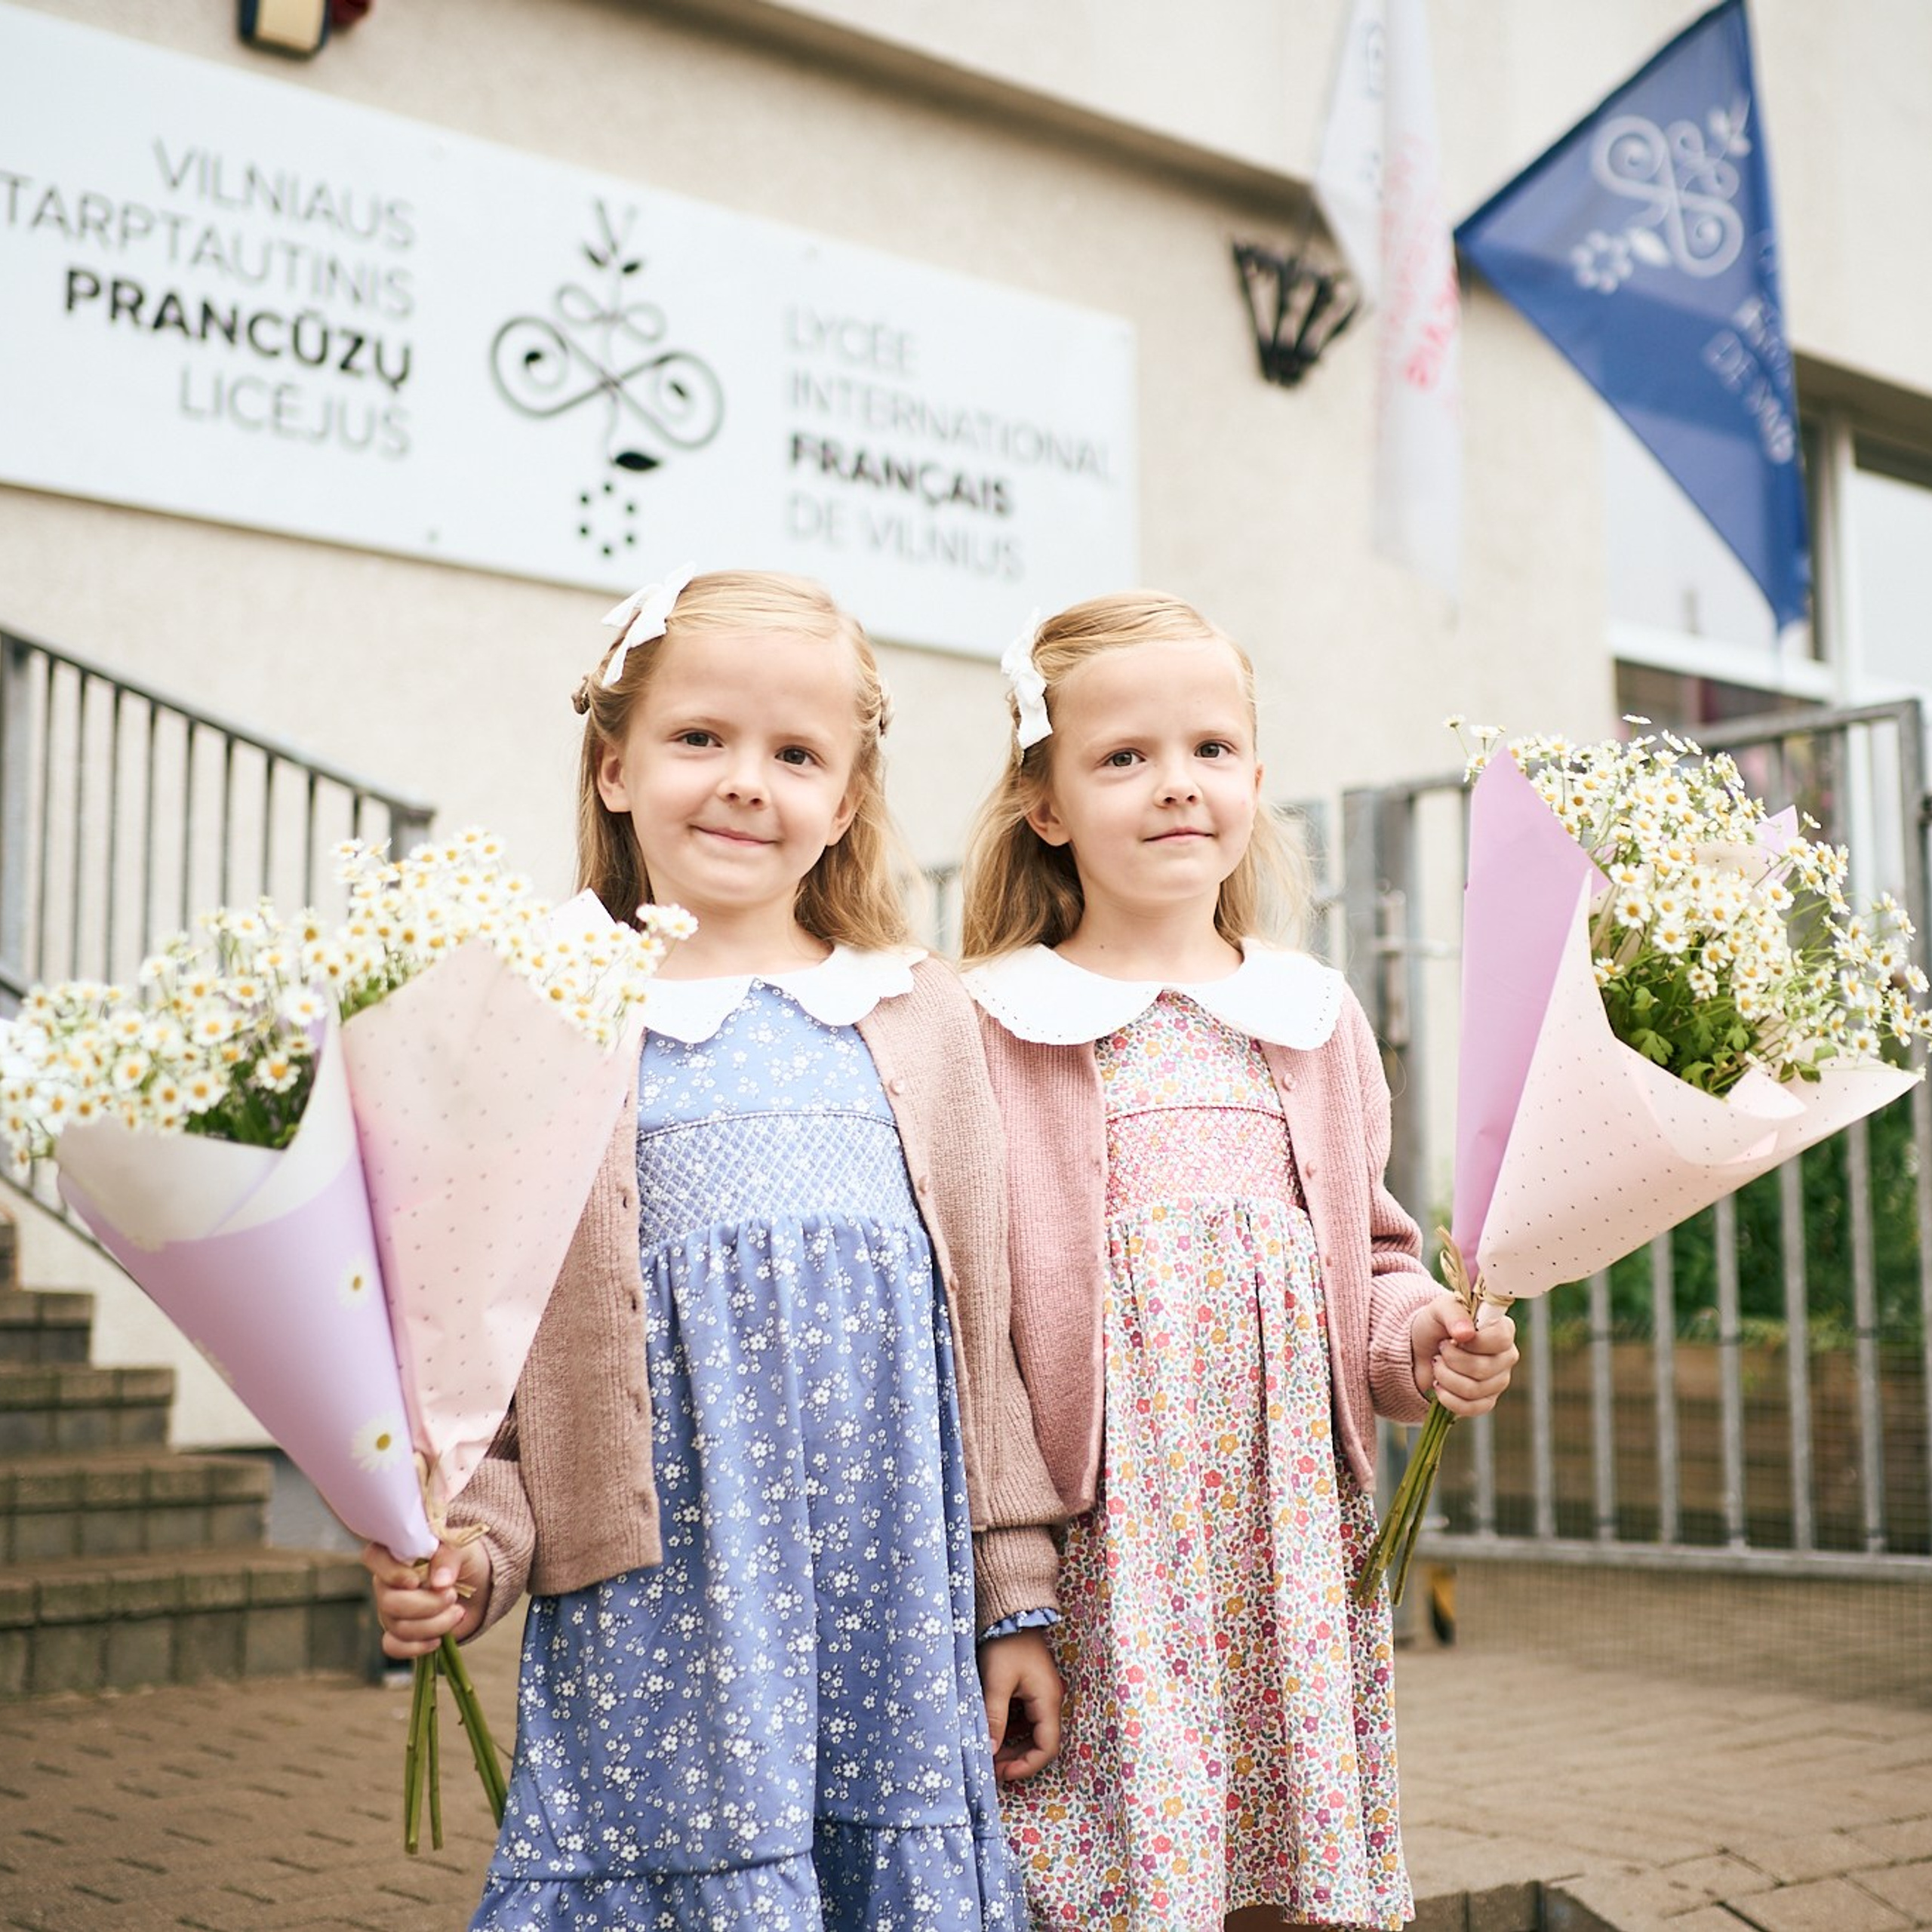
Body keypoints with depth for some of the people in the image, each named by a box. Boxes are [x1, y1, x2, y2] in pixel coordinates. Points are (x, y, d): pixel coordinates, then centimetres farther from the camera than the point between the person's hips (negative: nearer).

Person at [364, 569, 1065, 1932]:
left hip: (899, 1608, 2)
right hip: (657, 1615, -2)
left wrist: (1019, 1602, 10)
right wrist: (470, 1547, -9)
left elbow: (984, 1325, 11)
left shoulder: (922, 1019, 11)